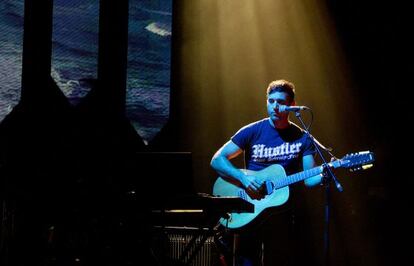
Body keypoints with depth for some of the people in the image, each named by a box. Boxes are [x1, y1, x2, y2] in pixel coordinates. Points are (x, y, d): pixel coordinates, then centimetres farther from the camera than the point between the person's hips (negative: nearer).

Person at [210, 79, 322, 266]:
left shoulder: (302, 138, 4)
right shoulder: (252, 132, -1)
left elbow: (309, 180, 0)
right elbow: (217, 160, -3)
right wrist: (243, 177, -18)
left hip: (281, 212, 2)